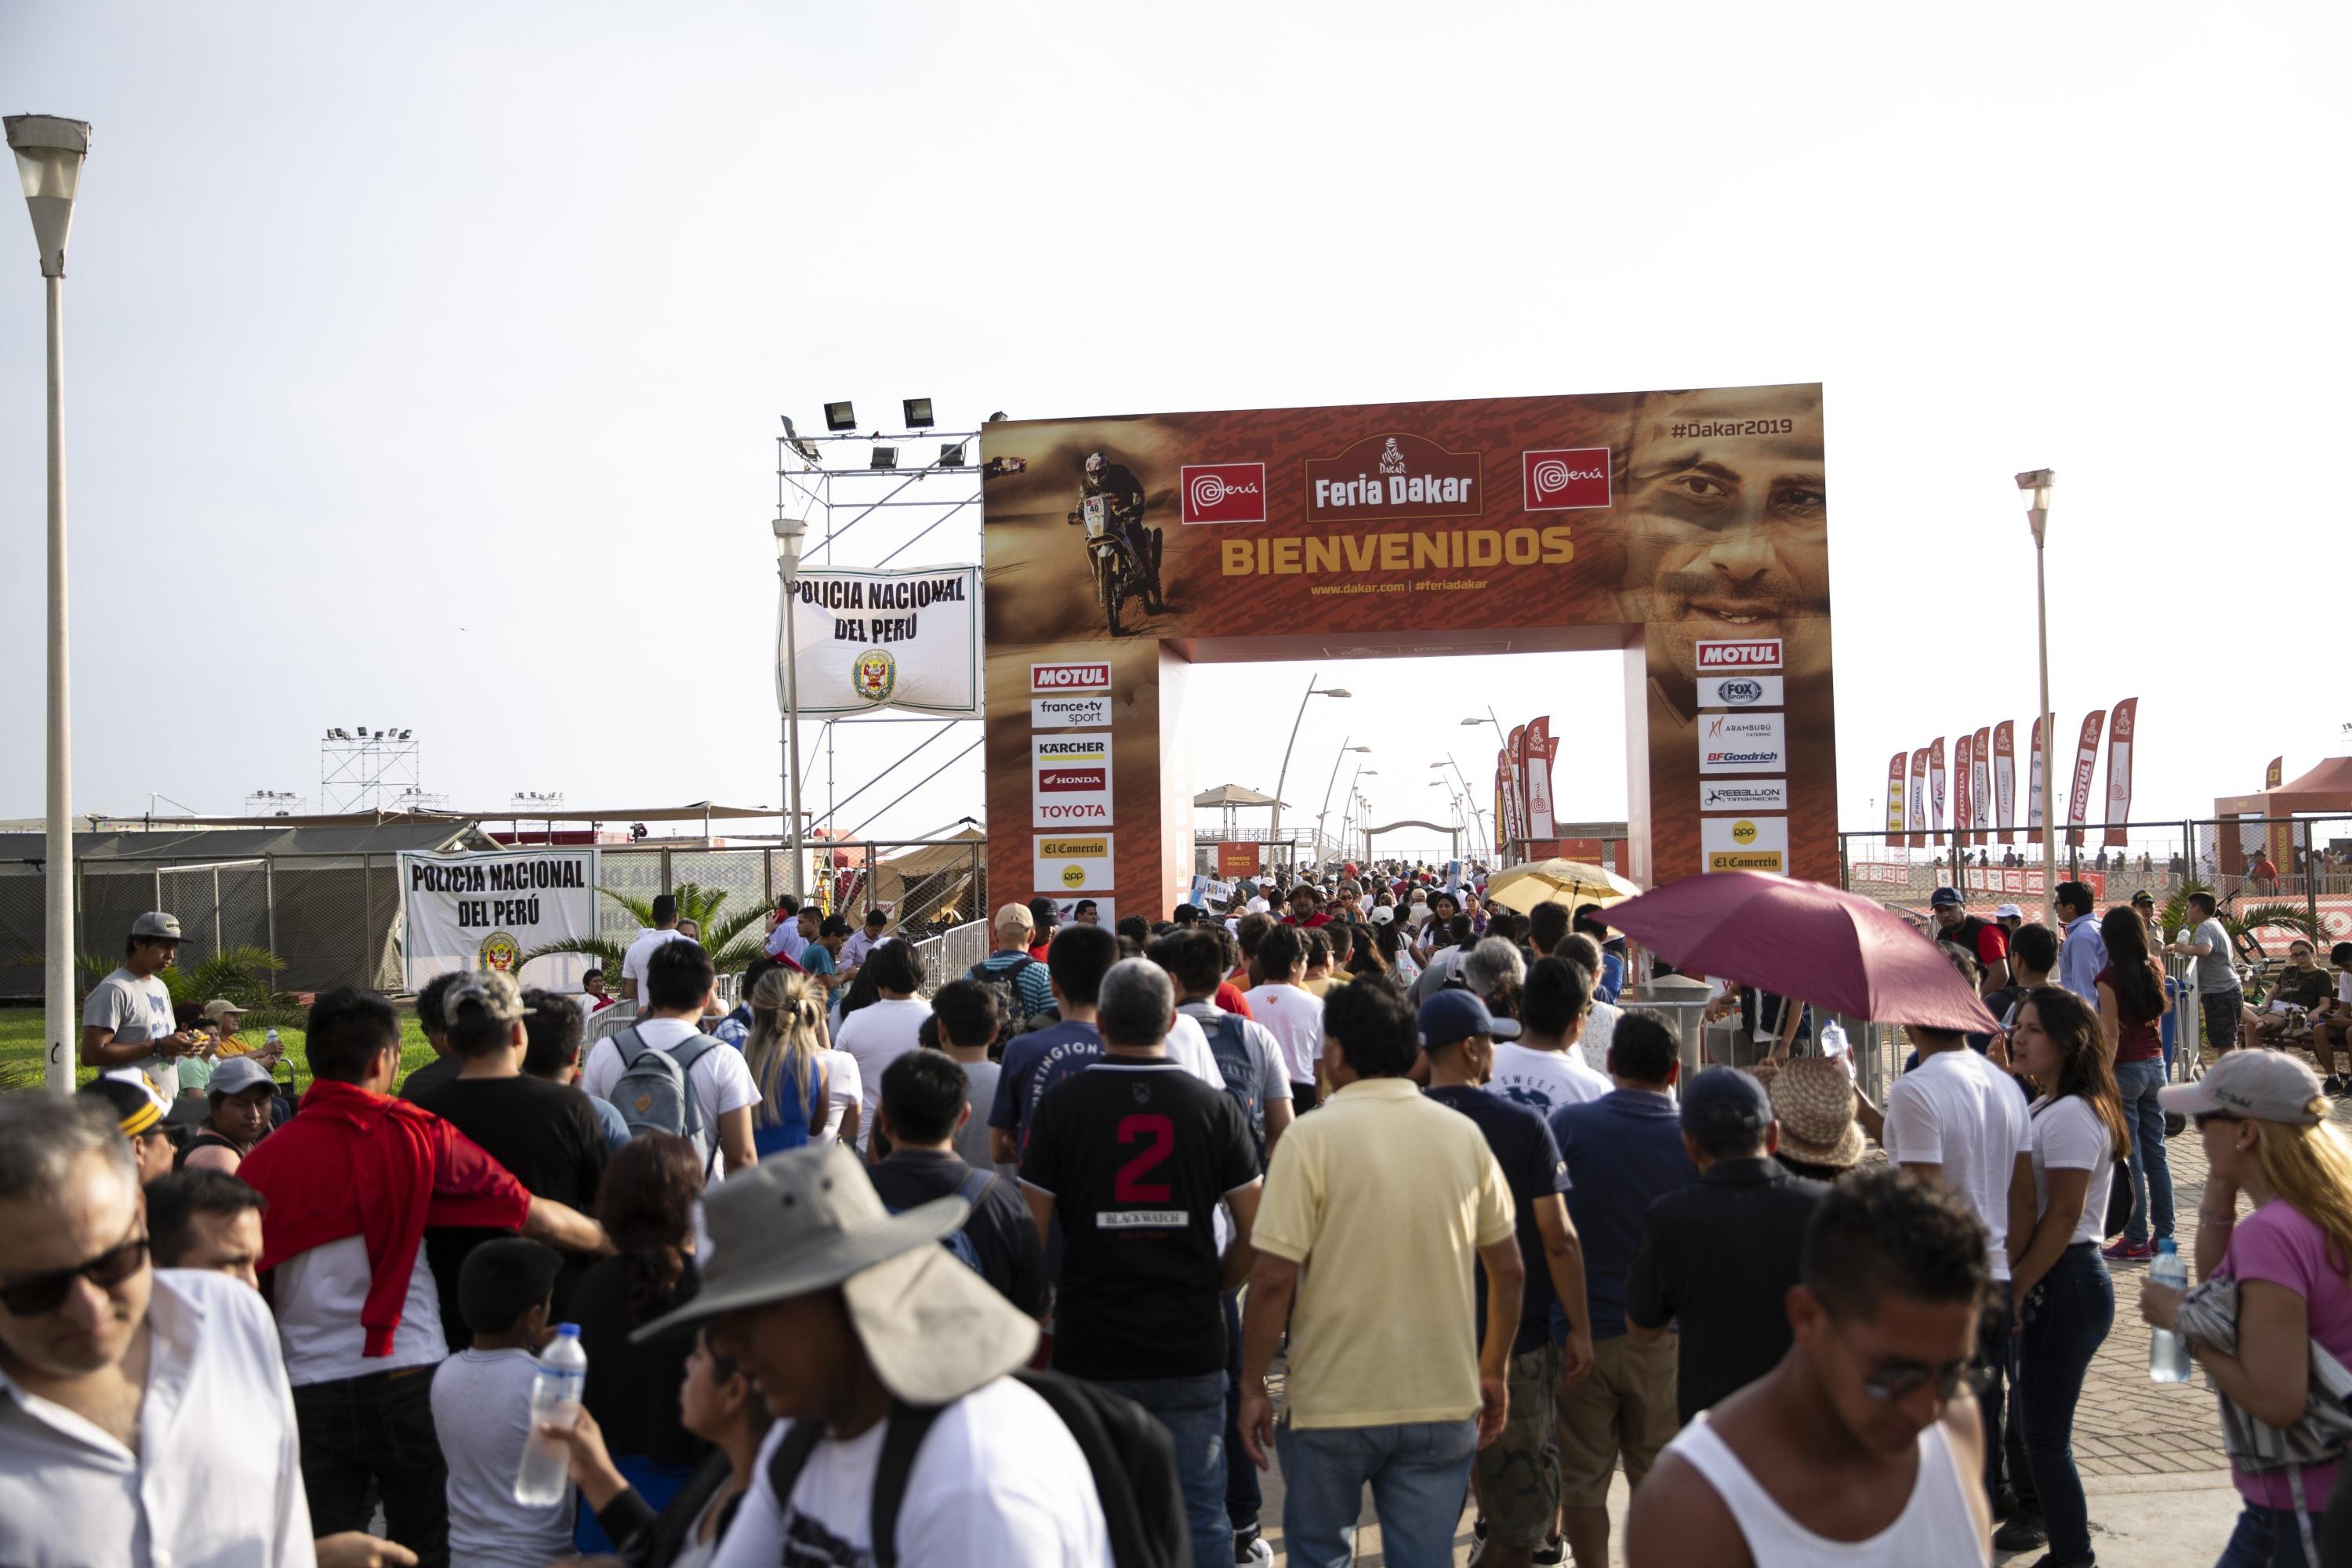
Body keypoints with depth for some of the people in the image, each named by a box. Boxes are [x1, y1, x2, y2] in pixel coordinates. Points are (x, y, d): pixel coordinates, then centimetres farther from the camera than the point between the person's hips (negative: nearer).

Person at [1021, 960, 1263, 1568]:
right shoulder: (1212, 1106, -2)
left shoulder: (1062, 1103, -5)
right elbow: (1255, 1233, 0)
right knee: (1200, 1516, 9)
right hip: (1191, 1352, 1)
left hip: (1090, 1353, -1)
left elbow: (1030, 1233, -5)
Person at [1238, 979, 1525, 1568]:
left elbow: (1273, 1277, -14)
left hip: (1333, 1403, -3)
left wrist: (1252, 1387, -3)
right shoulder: (1463, 1134, 1)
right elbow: (1508, 1270, 7)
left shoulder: (1313, 1136, -11)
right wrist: (1495, 1374, 19)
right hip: (1444, 1403, 3)